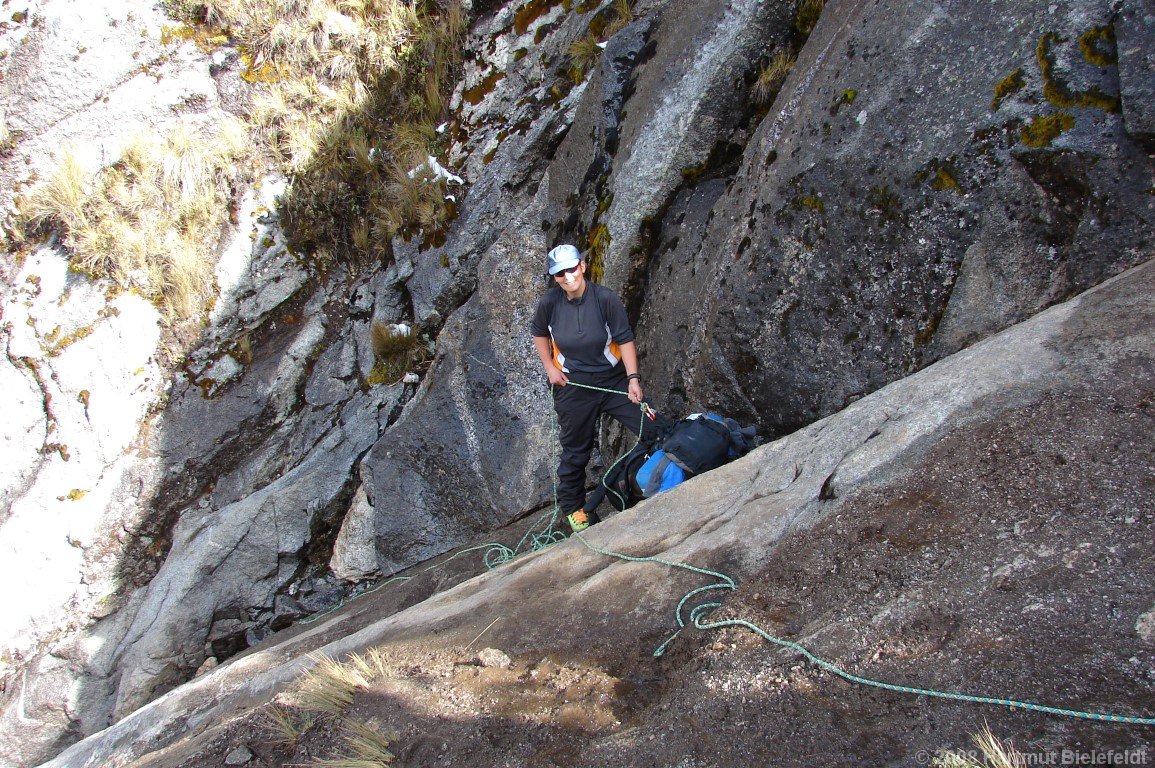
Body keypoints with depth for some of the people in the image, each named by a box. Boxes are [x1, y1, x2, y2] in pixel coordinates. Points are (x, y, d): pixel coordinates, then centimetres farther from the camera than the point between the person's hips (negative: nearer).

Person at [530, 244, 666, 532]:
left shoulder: (605, 298, -14)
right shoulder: (549, 302, -10)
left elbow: (625, 339, -10)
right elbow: (539, 333, 10)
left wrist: (633, 378, -17)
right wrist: (550, 368, 1)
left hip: (614, 379, 0)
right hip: (572, 386, 0)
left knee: (655, 430, -4)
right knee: (575, 451, 10)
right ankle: (572, 506, 31)